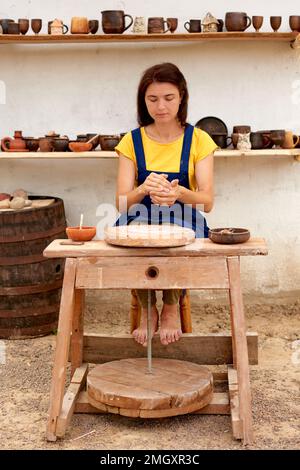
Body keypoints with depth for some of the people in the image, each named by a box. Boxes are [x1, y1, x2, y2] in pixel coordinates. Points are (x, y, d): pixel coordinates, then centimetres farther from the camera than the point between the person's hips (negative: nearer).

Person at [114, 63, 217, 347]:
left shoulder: (198, 140, 1)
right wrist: (144, 189, -29)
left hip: (184, 225, -1)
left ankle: (171, 307, -4)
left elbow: (207, 201, -8)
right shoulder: (132, 142, 3)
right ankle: (147, 310, -5)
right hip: (140, 224, 1)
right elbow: (122, 203, -5)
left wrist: (179, 193, -30)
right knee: (133, 226, -33)